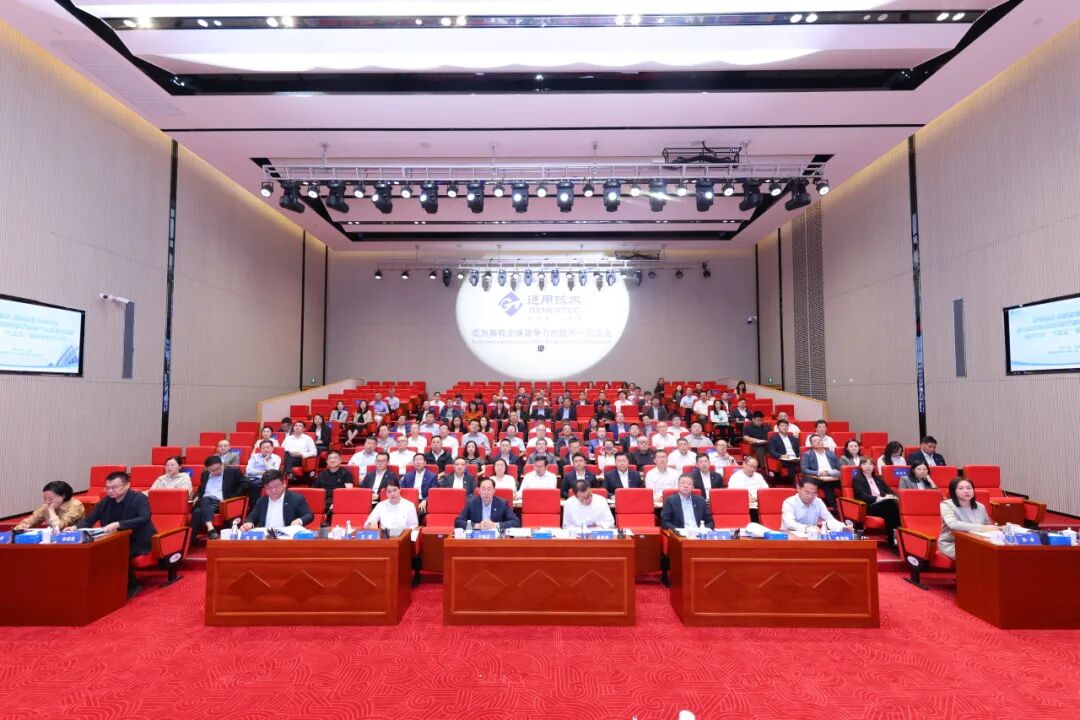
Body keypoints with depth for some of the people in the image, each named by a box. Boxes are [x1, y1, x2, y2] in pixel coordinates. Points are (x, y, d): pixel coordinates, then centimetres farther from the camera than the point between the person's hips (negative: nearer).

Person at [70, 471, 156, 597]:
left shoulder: (139, 499, -14)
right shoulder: (105, 501, 5)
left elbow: (144, 519, -29)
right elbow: (88, 520, 8)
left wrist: (118, 524, -40)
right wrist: (75, 527, -15)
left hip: (137, 542, -6)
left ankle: (131, 585, -7)